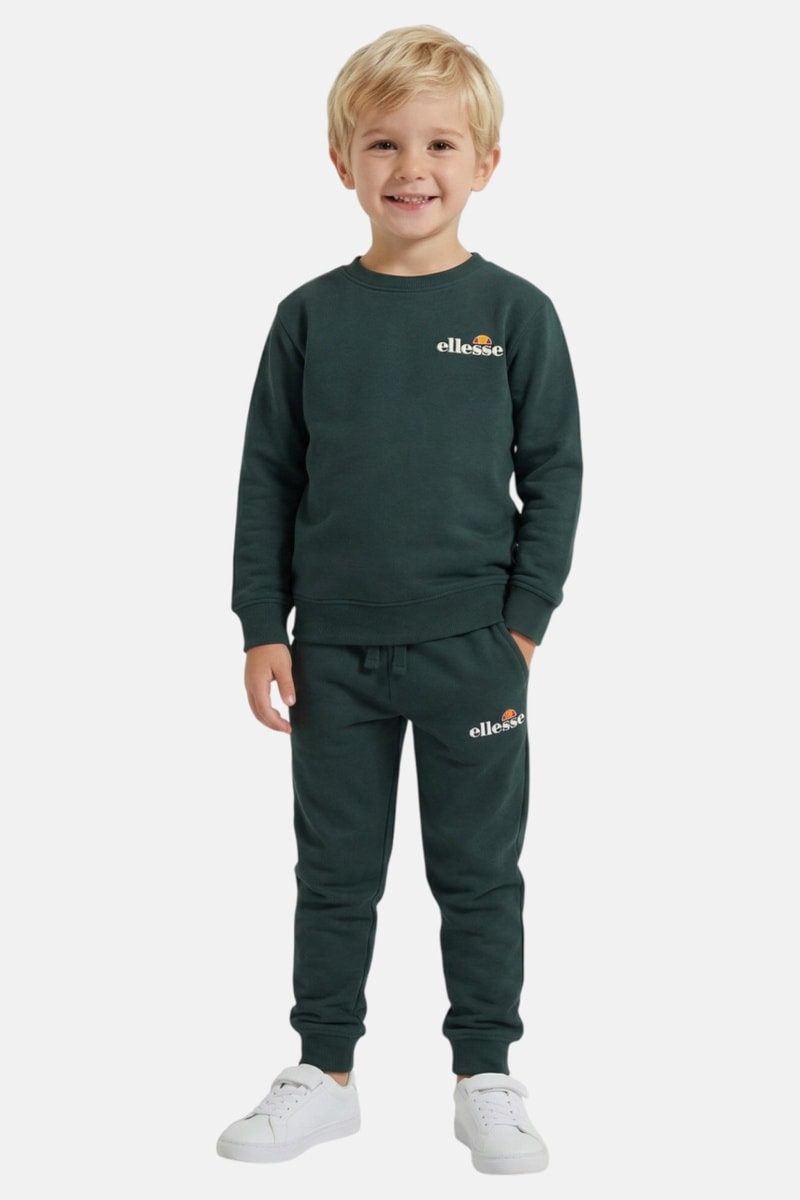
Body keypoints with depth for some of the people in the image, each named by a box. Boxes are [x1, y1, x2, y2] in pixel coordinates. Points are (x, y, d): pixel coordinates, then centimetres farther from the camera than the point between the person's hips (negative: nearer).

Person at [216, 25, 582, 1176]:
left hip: (471, 649, -2)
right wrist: (263, 628, 1)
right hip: (333, 652, 2)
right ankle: (325, 1072, 26)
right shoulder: (310, 316, 2)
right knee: (336, 870, 12)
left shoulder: (515, 313, -3)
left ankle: (487, 1076, 23)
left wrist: (524, 626, -5)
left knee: (479, 871, 9)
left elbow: (553, 475, 0)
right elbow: (268, 476, 6)